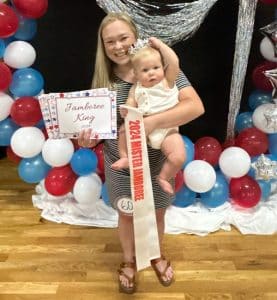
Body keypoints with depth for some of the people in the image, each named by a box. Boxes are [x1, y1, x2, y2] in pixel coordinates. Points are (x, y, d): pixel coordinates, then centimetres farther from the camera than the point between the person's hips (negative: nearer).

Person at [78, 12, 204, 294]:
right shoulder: (103, 80, -6)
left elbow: (195, 106, -25)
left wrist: (150, 122, -36)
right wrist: (88, 139, -24)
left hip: (157, 163, -1)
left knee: (156, 214, 21)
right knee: (126, 216, 20)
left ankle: (156, 255, 53)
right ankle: (128, 260, 50)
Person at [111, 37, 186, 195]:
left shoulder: (167, 81, -2)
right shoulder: (136, 89, 6)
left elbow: (174, 62, -16)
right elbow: (131, 106, 4)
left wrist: (159, 43, -8)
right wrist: (125, 111, -21)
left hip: (167, 130, -3)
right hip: (144, 129, 3)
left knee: (179, 158, -22)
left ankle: (164, 178, 4)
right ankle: (125, 157, 4)